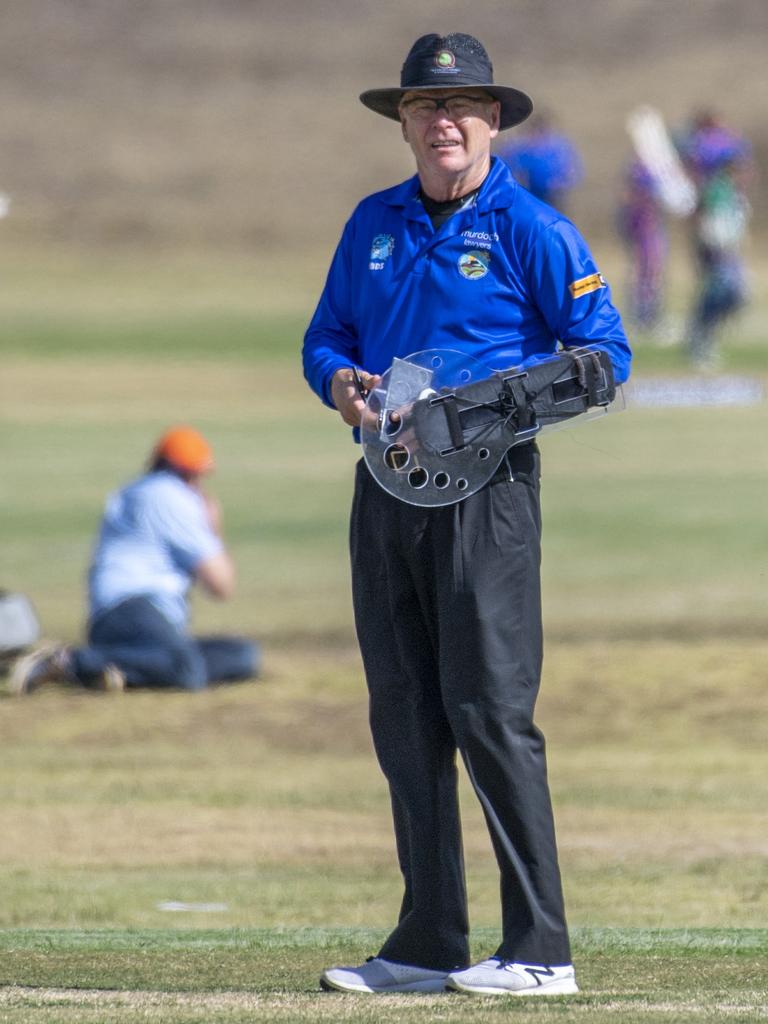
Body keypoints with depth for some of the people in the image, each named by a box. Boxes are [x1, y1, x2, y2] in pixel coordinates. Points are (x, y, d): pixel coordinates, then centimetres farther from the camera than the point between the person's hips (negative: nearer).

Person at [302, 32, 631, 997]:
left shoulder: (529, 229, -4)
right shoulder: (374, 223, 13)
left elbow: (604, 354, -7)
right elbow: (325, 334, 19)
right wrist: (339, 380, -4)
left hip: (485, 487, -6)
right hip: (387, 484, 6)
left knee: (489, 710, -11)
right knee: (404, 722, 7)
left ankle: (540, 948, -10)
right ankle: (426, 944, 12)